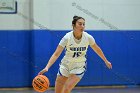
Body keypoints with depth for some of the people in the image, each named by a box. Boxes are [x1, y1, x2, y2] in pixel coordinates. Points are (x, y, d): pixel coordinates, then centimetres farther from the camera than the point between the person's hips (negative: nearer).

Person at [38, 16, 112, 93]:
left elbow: (97, 50, 4)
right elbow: (56, 54, -26)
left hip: (79, 67, 0)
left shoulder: (88, 37, -16)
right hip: (65, 65, 0)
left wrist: (106, 61, 14)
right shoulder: (67, 37, -22)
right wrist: (47, 67, -39)